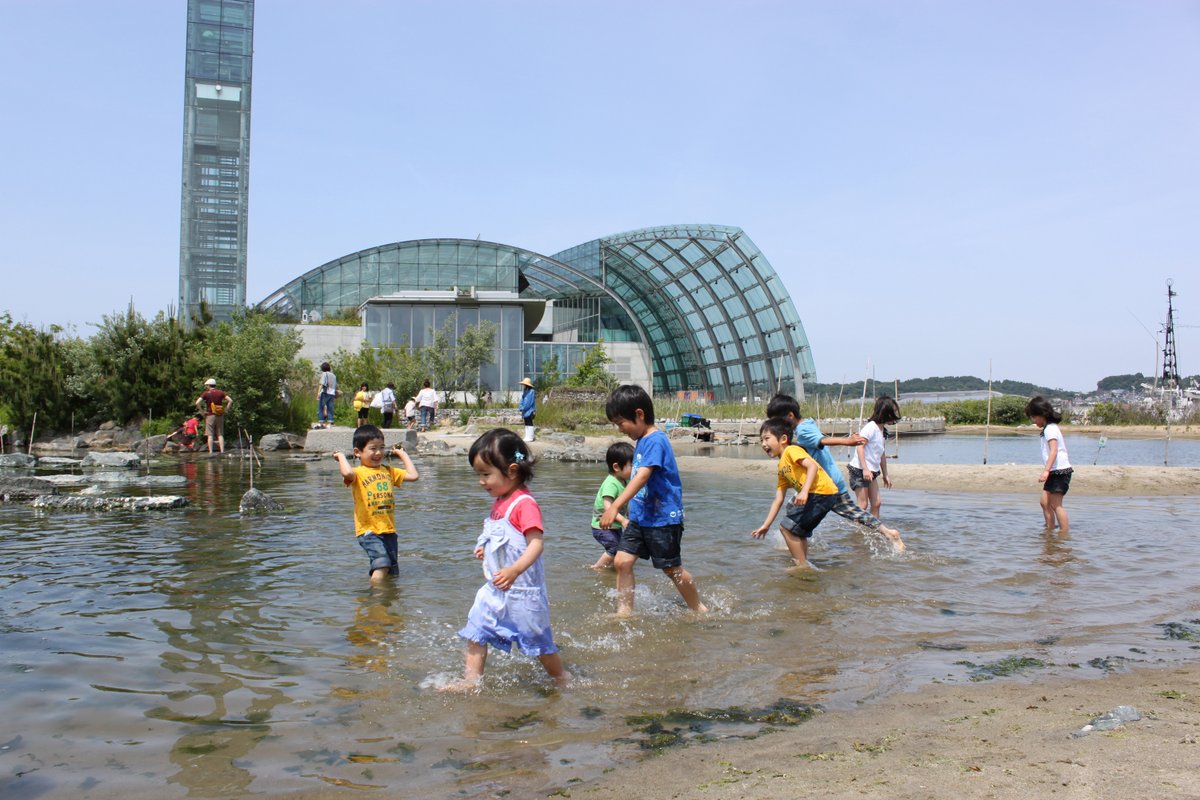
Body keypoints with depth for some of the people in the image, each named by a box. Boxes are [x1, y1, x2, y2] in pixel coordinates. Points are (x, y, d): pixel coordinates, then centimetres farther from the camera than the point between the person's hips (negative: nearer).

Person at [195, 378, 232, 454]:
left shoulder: (206, 393, -2)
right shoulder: (220, 393, 6)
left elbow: (197, 402, -14)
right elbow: (230, 401, 0)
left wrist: (202, 411, -4)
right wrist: (225, 410, 2)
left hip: (210, 415, -3)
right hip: (220, 416, 3)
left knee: (210, 435, -1)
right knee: (220, 434, 6)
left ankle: (211, 452, -6)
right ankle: (222, 451, -1)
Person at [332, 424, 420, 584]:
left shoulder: (388, 471, 14)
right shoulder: (358, 473, -4)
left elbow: (414, 475, 10)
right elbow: (348, 473, -28)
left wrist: (402, 454, 18)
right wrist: (341, 456, -10)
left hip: (389, 529, 6)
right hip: (369, 530, -6)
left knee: (393, 572, 9)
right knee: (382, 564, -24)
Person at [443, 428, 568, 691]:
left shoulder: (524, 504, -20)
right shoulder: (499, 502, 10)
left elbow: (536, 542, -30)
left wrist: (515, 570, -43)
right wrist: (485, 548, 11)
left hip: (521, 590, -8)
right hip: (495, 589, 9)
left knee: (538, 640, 7)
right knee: (476, 632, 5)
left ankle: (562, 679, 27)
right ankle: (471, 680, 14)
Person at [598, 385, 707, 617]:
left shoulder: (655, 441, -19)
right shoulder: (642, 441, 10)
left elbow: (642, 477, -30)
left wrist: (615, 507, -36)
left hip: (663, 518, -8)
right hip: (640, 517, 8)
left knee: (672, 569, 6)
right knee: (622, 561, -1)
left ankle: (699, 610, 25)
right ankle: (624, 612, 8)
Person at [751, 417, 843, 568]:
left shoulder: (791, 450, -4)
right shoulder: (782, 468, 22)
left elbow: (812, 466, -20)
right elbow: (778, 500, 21)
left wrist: (804, 491, -31)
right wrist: (765, 525, 18)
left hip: (823, 492, -10)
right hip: (812, 496, 10)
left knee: (787, 527, -8)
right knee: (797, 531, 23)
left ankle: (803, 565, 0)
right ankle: (804, 562, 34)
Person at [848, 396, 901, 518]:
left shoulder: (883, 432, 13)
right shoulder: (870, 427, -14)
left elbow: (882, 454, 21)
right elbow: (860, 447, -20)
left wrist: (885, 475, 22)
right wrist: (865, 469, -25)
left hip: (872, 471, 9)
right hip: (859, 470, -9)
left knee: (876, 503, 6)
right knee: (863, 504, -6)